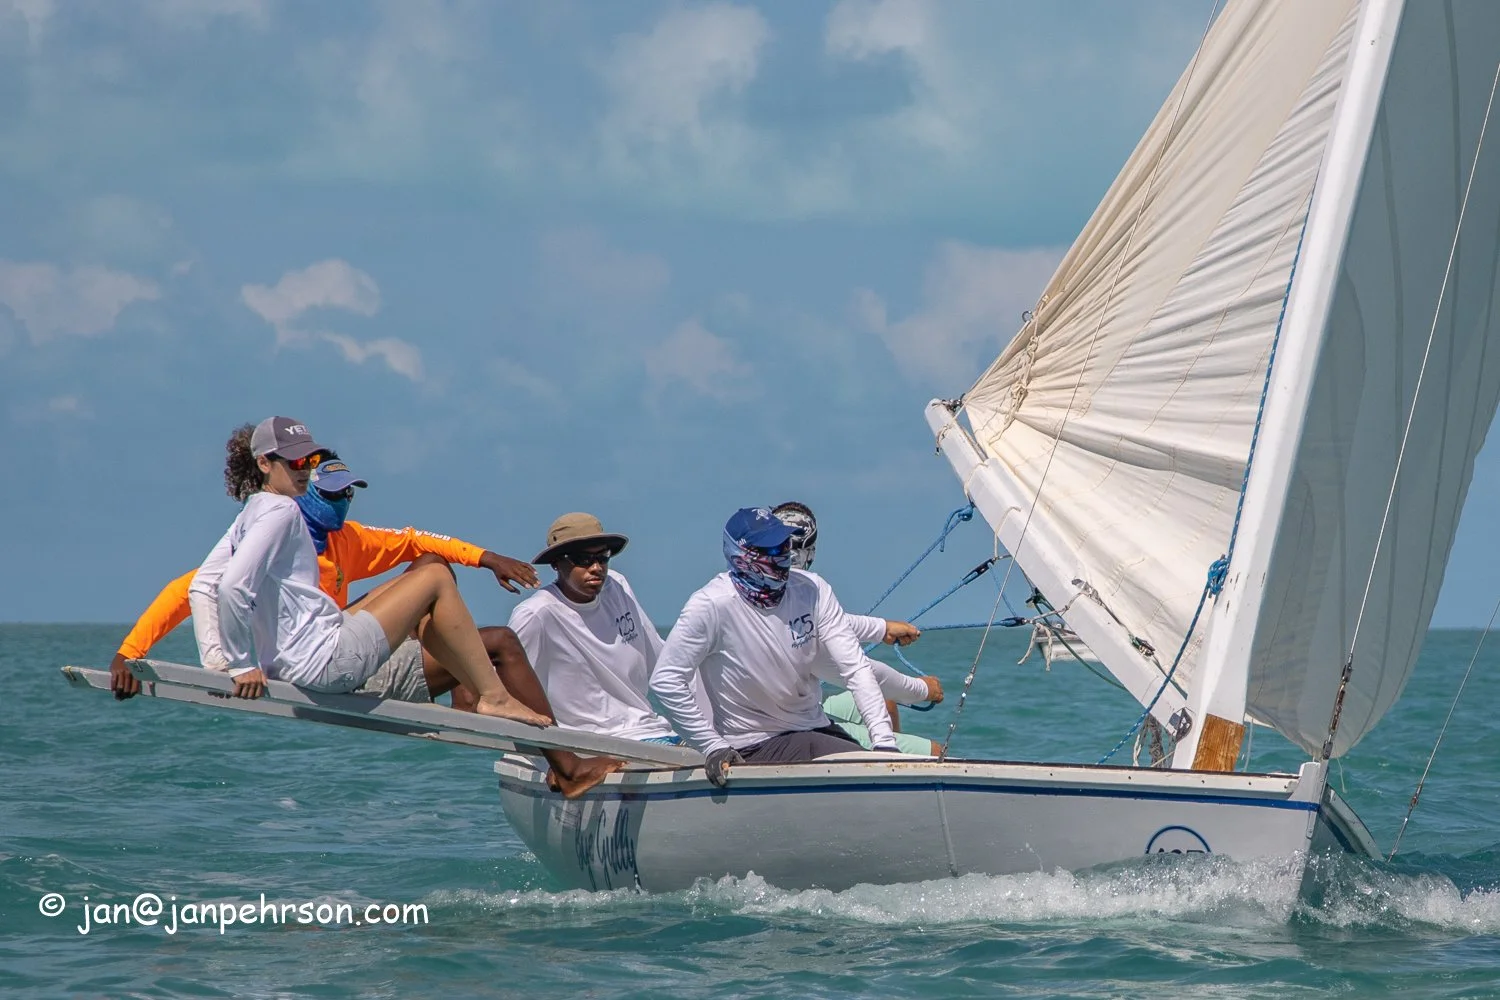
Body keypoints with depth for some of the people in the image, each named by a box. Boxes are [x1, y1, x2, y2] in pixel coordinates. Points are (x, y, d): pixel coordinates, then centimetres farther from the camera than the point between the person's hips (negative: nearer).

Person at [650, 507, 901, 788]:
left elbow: (856, 668, -6)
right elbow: (665, 680, -15)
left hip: (815, 729, 6)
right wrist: (713, 747, -18)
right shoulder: (712, 605, -16)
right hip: (752, 748, -6)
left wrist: (884, 742, -17)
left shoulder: (813, 590, -3)